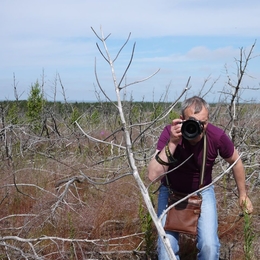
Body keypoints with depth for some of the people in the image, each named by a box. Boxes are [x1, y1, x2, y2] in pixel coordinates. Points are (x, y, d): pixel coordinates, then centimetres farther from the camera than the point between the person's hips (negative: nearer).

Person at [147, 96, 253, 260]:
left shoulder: (217, 136, -24)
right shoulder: (170, 133, -29)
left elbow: (236, 162, -2)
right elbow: (153, 176, -37)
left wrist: (243, 194, 7)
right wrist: (172, 143, -45)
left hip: (203, 191, 1)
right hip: (171, 191, -1)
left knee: (209, 245, -13)